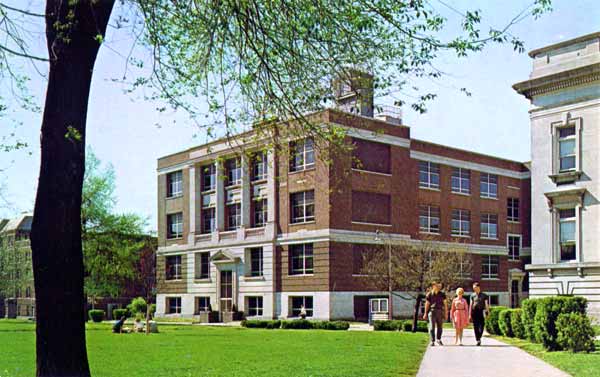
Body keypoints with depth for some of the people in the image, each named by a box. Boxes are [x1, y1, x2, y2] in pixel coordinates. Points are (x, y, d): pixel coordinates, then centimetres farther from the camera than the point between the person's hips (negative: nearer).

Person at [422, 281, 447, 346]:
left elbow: (445, 304, 10)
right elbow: (427, 304, 5)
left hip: (440, 312, 3)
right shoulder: (429, 294, 1)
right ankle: (432, 341, 1)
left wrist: (446, 313, 5)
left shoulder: (442, 294, 8)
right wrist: (425, 313, 4)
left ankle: (439, 339, 24)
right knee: (432, 327, -4)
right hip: (432, 311, -3)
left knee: (439, 326, 8)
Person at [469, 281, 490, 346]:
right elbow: (471, 305, 8)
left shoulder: (484, 295, 5)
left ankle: (479, 338, 13)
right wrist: (470, 314, 5)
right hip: (474, 312, 1)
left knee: (481, 326, -7)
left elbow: (486, 304, 4)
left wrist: (487, 311, -6)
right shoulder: (472, 295, 8)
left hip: (481, 312, -1)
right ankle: (478, 340, 3)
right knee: (476, 327, -1)